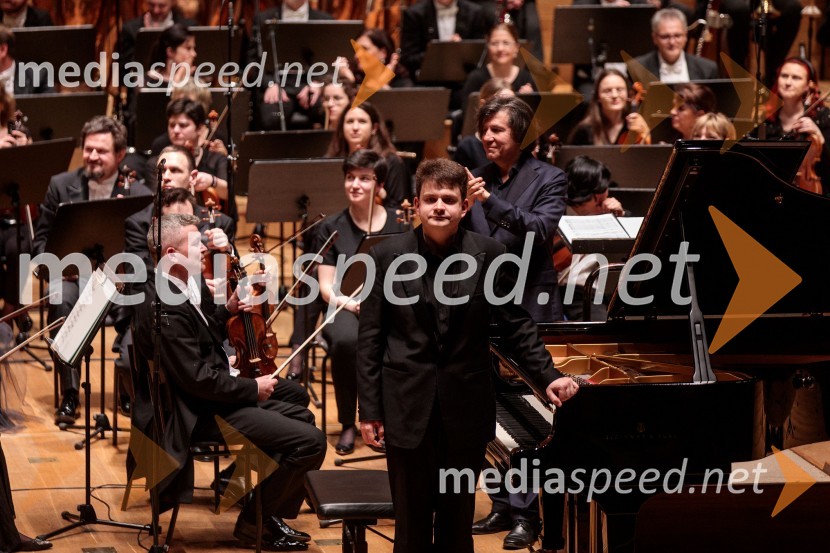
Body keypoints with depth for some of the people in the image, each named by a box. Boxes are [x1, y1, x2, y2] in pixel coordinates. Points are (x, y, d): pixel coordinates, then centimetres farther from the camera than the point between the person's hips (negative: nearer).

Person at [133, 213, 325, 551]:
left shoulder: (170, 289, 5)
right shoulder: (166, 308, -26)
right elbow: (198, 378, -27)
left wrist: (227, 311, 10)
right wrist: (253, 388, -15)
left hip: (211, 395, 11)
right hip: (203, 413, -11)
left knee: (302, 418, 24)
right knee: (310, 441, -17)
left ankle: (270, 514, 24)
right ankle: (255, 522, 0)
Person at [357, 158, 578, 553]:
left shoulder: (491, 256, -3)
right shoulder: (387, 256, -4)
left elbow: (516, 324, 5)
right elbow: (370, 339, -1)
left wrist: (547, 377, -6)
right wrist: (369, 409, -3)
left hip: (466, 408, 1)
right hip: (408, 407, -1)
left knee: (458, 520, 11)